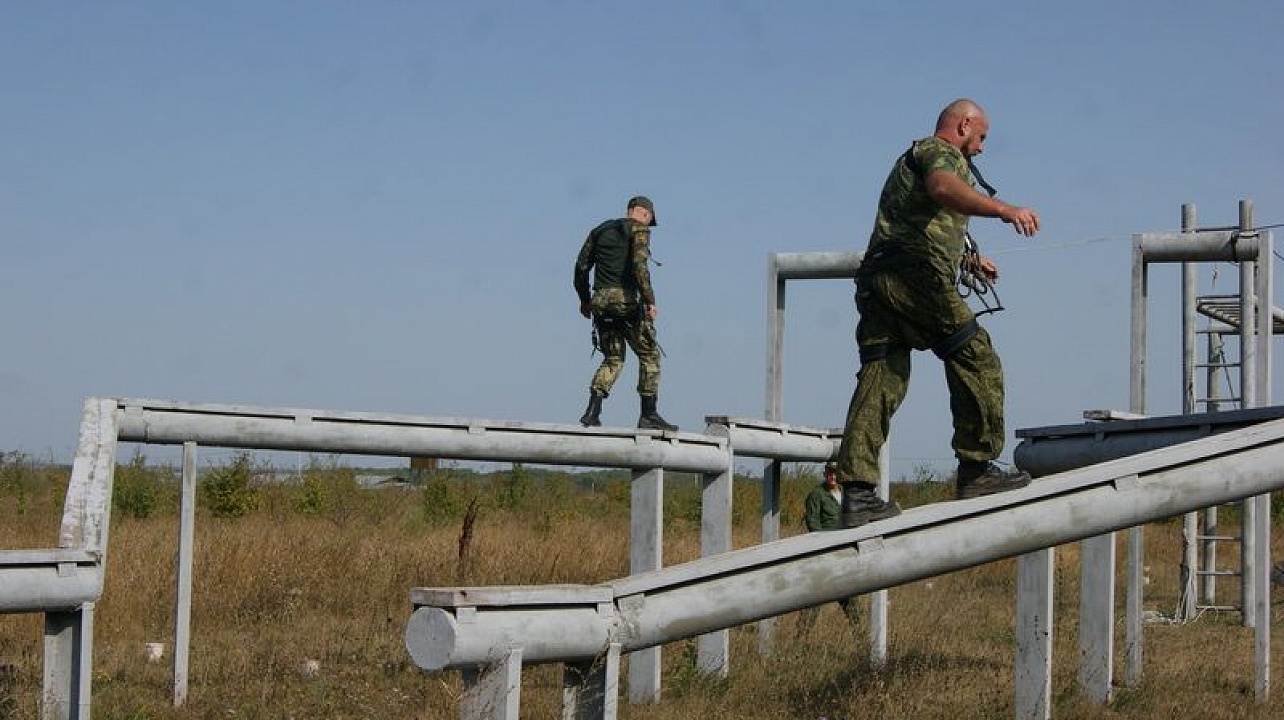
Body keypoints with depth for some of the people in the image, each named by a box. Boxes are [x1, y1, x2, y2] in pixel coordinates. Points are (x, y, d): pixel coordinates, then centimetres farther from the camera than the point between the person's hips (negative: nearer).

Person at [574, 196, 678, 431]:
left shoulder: (600, 230, 19)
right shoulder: (638, 229, 0)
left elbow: (581, 266, 16)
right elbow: (639, 265, -16)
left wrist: (584, 300, 26)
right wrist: (649, 301, -16)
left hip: (601, 301, 6)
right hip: (626, 299, -6)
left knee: (613, 359, 14)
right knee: (649, 354, 7)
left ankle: (592, 412, -3)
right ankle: (649, 415, 3)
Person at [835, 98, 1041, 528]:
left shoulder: (910, 158, 36)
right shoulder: (943, 152, 5)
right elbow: (943, 188, -22)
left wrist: (970, 260, 60)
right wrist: (1004, 210, -35)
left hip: (875, 278, 9)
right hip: (915, 278, -9)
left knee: (879, 382, 1)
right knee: (976, 362, -1)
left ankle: (857, 492, -7)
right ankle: (976, 469, -1)